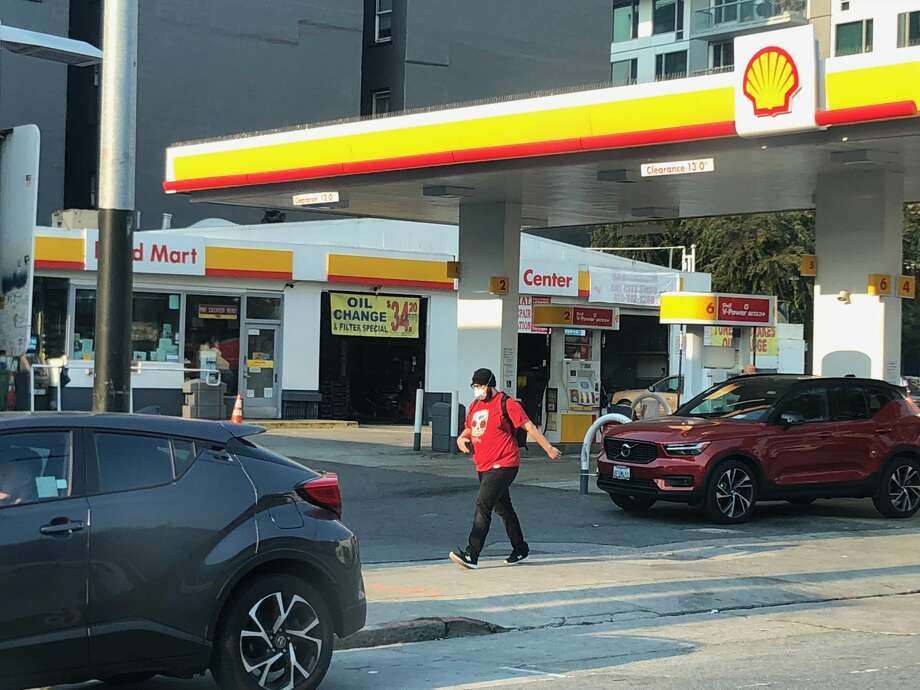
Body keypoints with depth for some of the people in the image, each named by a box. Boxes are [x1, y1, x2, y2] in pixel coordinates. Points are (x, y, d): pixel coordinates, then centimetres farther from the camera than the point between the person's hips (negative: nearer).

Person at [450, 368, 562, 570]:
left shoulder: (506, 404, -9)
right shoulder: (475, 406, 14)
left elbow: (529, 426, -9)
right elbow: (469, 428, 27)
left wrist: (548, 448, -10)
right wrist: (462, 438, 3)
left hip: (503, 465, -8)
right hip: (483, 467, 8)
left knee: (483, 505, -18)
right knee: (503, 508, 17)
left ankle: (471, 555, -22)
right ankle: (520, 549, 31)